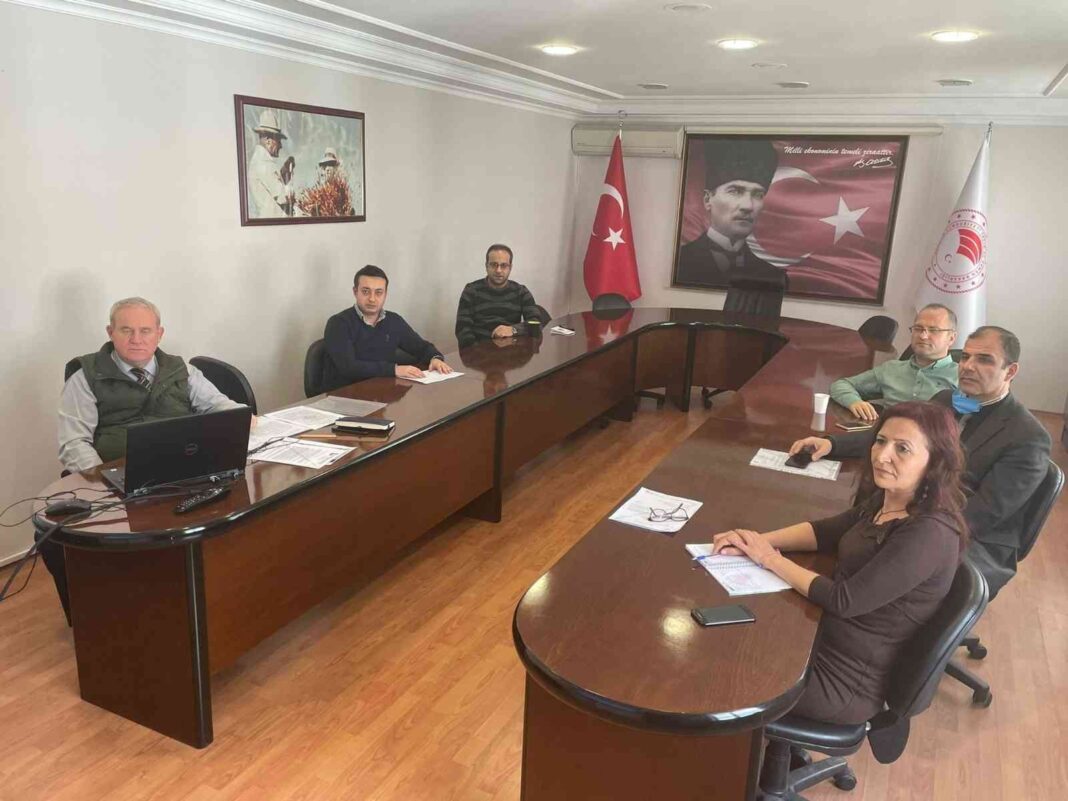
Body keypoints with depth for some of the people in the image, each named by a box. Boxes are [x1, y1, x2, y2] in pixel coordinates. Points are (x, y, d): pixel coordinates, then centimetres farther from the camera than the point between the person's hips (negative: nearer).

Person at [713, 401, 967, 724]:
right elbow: (826, 531, 7)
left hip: (849, 681, -8)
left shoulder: (930, 534, -27)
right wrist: (756, 540, -9)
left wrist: (770, 558, -16)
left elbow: (844, 601, -27)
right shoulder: (887, 500, -2)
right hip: (826, 632, 8)